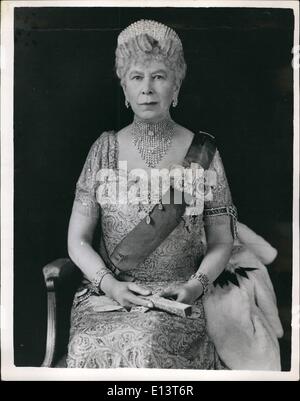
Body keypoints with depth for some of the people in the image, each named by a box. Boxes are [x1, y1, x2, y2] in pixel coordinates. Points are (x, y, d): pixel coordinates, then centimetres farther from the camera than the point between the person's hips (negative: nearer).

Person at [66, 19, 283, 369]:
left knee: (144, 346, -29)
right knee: (90, 350, -26)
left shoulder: (203, 152, 1)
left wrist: (196, 284, -14)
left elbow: (221, 242, 4)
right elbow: (78, 240, 3)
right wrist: (109, 284, -13)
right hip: (108, 292, 1)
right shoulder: (105, 148, 4)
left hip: (178, 298, -1)